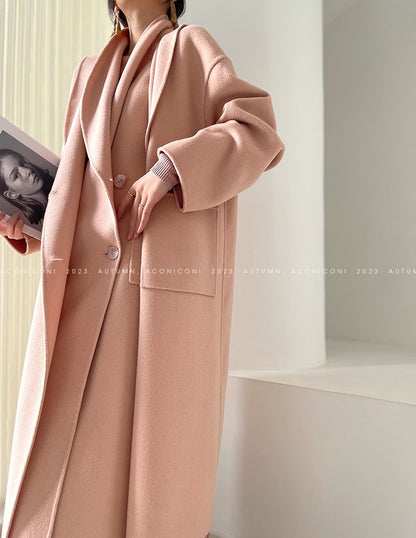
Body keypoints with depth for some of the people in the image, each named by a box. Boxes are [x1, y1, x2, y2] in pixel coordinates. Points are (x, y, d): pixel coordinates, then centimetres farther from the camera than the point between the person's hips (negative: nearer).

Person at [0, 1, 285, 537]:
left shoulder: (192, 47, 13)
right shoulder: (90, 72, 27)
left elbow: (259, 130, -1)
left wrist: (169, 168, -13)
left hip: (172, 271, -4)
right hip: (90, 275, 5)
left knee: (163, 430, 0)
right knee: (66, 442, 4)